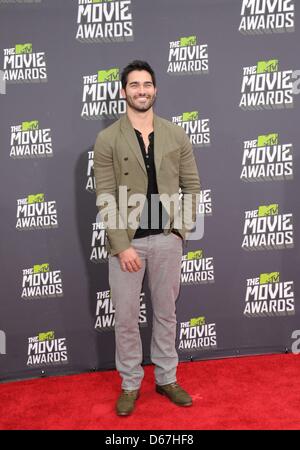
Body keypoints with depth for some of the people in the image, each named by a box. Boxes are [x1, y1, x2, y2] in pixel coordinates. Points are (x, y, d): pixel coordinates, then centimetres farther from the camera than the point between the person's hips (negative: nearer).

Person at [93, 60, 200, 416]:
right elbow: (105, 199, -8)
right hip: (126, 242, -2)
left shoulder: (176, 135, 3)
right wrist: (122, 246, -13)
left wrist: (180, 226, -4)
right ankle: (130, 384, 28)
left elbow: (191, 185, 6)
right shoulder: (107, 139, -5)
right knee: (126, 318, 8)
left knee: (166, 313, 15)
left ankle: (166, 379, 33)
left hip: (167, 239, 2)